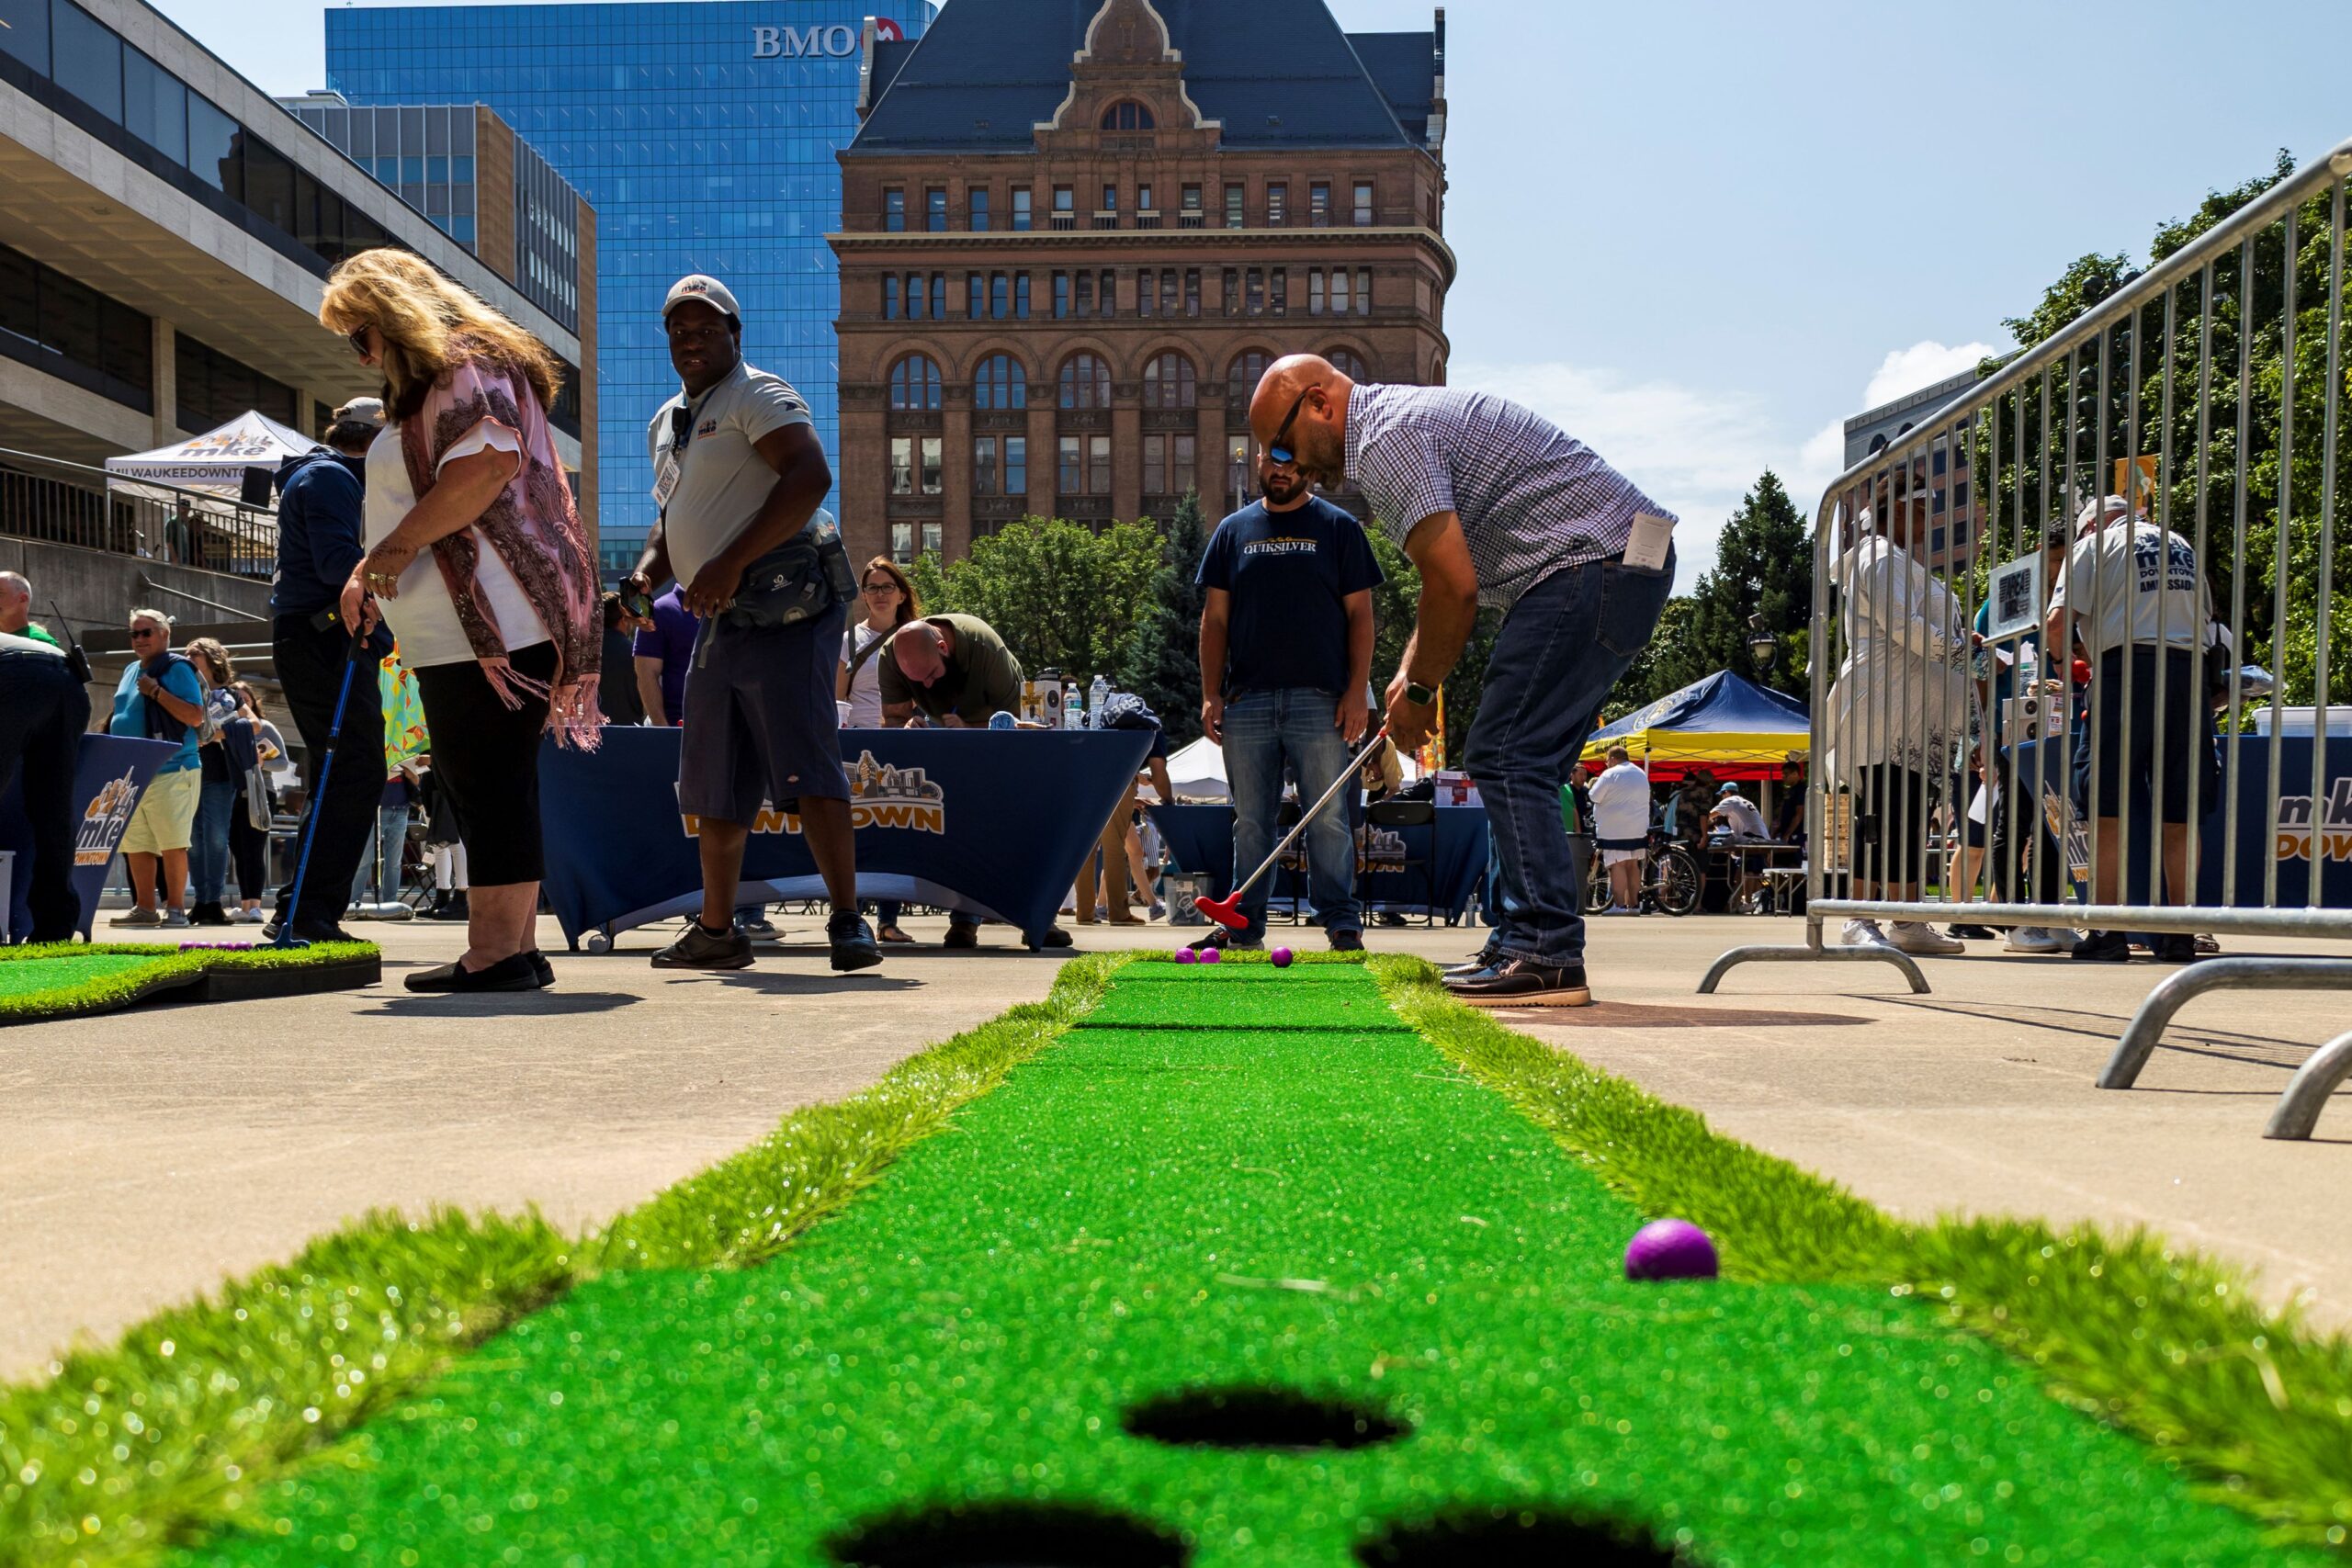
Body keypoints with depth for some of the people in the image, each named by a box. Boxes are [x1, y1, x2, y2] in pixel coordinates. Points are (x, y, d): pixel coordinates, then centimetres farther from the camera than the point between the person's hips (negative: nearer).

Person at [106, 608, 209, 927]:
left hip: (168, 771, -8)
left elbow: (196, 717, -15)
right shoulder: (131, 670, 19)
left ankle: (175, 909, -3)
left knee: (172, 843, -7)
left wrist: (157, 692, -18)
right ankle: (144, 908, 14)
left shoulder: (177, 668, -5)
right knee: (135, 845, 8)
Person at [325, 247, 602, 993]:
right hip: (459, 624, 11)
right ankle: (516, 947, 13)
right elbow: (419, 500, 35)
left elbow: (489, 461, -23)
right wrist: (370, 571, 23)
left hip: (494, 617, -11)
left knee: (491, 783, -10)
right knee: (483, 783, 10)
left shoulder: (467, 363, -5)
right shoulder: (428, 385, 28)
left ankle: (499, 952, -9)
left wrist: (396, 547, -18)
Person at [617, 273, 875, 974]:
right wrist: (645, 574, 8)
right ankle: (716, 930, 19)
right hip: (719, 624, 9)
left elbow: (810, 475, -22)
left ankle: (848, 923, -11)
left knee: (806, 769, -15)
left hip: (785, 613, -9)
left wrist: (730, 564, -25)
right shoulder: (665, 425, 22)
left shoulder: (756, 394, -5)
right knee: (714, 787, 10)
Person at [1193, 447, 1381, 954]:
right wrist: (1211, 694, 3)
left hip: (1320, 701, -2)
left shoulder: (1339, 528, 7)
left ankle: (1342, 925, 3)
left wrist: (1358, 692, -6)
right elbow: (1214, 618, 12)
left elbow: (1359, 614, 4)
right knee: (1250, 821, 7)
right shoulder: (1233, 530, 14)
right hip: (1246, 699, 3)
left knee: (1328, 820, -3)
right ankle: (1245, 926, 13)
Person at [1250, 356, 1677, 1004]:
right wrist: (1410, 673, 16)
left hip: (1593, 562, -11)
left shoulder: (1387, 438, -12)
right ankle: (1523, 947, 14)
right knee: (1516, 762, 12)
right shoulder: (1402, 418, 22)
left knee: (1506, 756, -12)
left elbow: (1455, 585, -19)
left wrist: (1420, 688, -5)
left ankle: (1548, 958, -12)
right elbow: (1451, 577, 27)